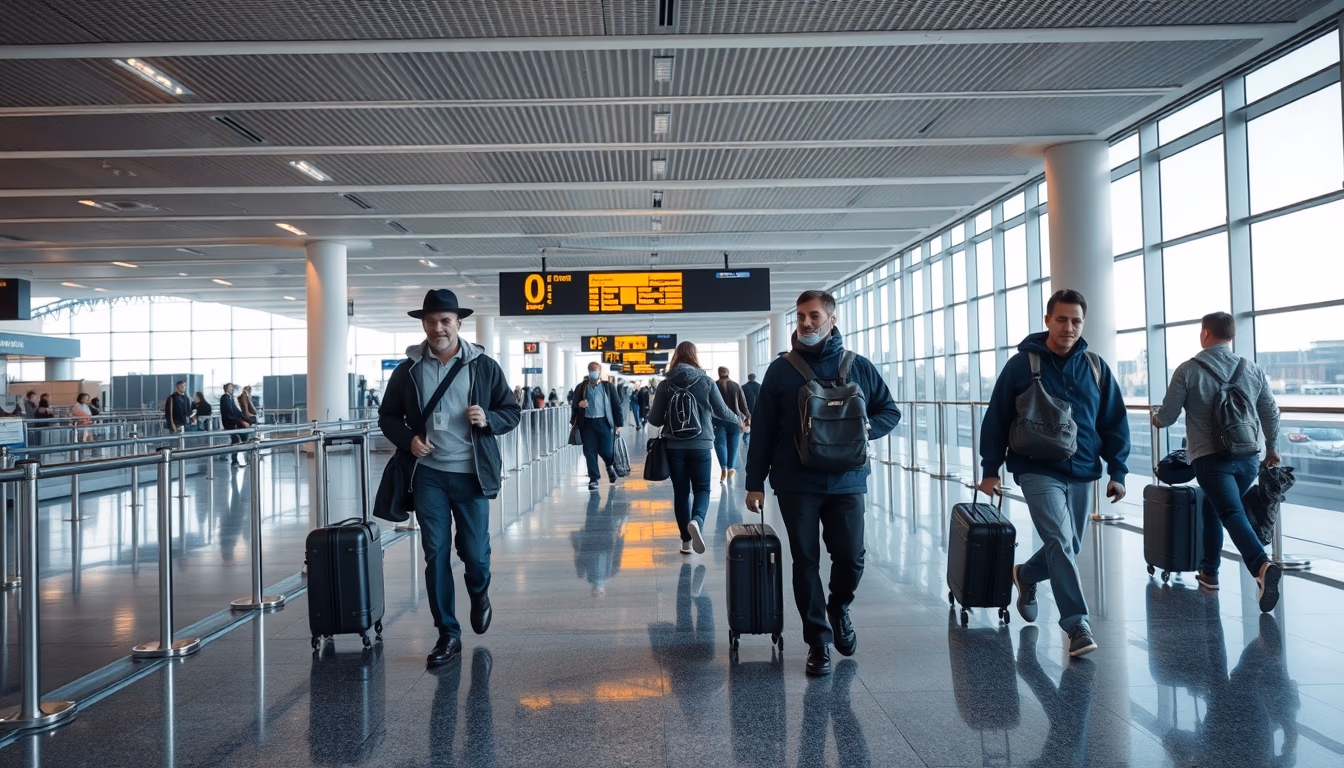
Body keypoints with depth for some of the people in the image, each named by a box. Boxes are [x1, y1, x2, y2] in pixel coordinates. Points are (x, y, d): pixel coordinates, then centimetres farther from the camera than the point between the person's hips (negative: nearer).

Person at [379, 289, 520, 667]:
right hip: (429, 474, 1)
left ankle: (480, 594, 39)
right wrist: (407, 439, -7)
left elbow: (512, 412, 6)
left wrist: (488, 419, -15)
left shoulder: (484, 366, 1)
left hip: (472, 474, -1)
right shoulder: (408, 369, 4)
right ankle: (448, 634, 13)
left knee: (474, 552, 4)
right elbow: (388, 415, 12)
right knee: (436, 554, 2)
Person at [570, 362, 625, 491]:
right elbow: (574, 404, 10)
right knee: (590, 452, 0)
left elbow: (616, 405, 3)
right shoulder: (581, 387, 9)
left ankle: (610, 466, 33)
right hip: (587, 423, 1)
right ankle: (593, 479, 10)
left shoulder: (608, 386, 5)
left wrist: (619, 424, -2)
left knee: (606, 451, -2)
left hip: (604, 422, -1)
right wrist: (579, 404, -13)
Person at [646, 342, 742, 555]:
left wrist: (648, 415, 22)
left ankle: (686, 540, 13)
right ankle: (697, 520, -22)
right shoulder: (706, 382, -4)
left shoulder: (666, 384, -3)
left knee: (681, 491, 10)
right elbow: (722, 412, 3)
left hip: (674, 446, 1)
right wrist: (738, 421, 23)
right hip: (700, 445, -1)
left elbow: (655, 419, -1)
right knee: (702, 488, 8)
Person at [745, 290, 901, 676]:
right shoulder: (781, 369, 2)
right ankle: (818, 641, 17)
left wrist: (867, 427, -10)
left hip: (846, 481, 1)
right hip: (796, 482, -1)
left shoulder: (859, 367, 4)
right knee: (806, 561, 4)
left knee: (851, 557, 2)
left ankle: (838, 608, 34)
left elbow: (890, 412, 12)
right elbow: (763, 428, 3)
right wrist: (755, 482, 0)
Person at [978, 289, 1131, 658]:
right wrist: (990, 469, -4)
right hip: (1038, 471, -5)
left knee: (1069, 547, 14)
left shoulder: (1095, 367, 5)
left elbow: (1114, 422, 9)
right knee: (1060, 543, -16)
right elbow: (996, 418, -3)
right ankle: (1077, 625, -10)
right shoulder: (1022, 363, -6)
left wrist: (1117, 471, 2)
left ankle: (1026, 575, 42)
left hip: (1081, 473, 5)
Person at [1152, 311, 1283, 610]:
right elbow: (1271, 413, 15)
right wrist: (1272, 449, 30)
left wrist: (1156, 418, 23)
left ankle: (1263, 567, -34)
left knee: (1233, 514, -11)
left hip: (1211, 459, -5)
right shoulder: (1253, 370, 7)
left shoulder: (1189, 370, -5)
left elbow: (1166, 417, -1)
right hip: (1249, 459, 5)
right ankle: (1209, 572, 28)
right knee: (1212, 508, 21)